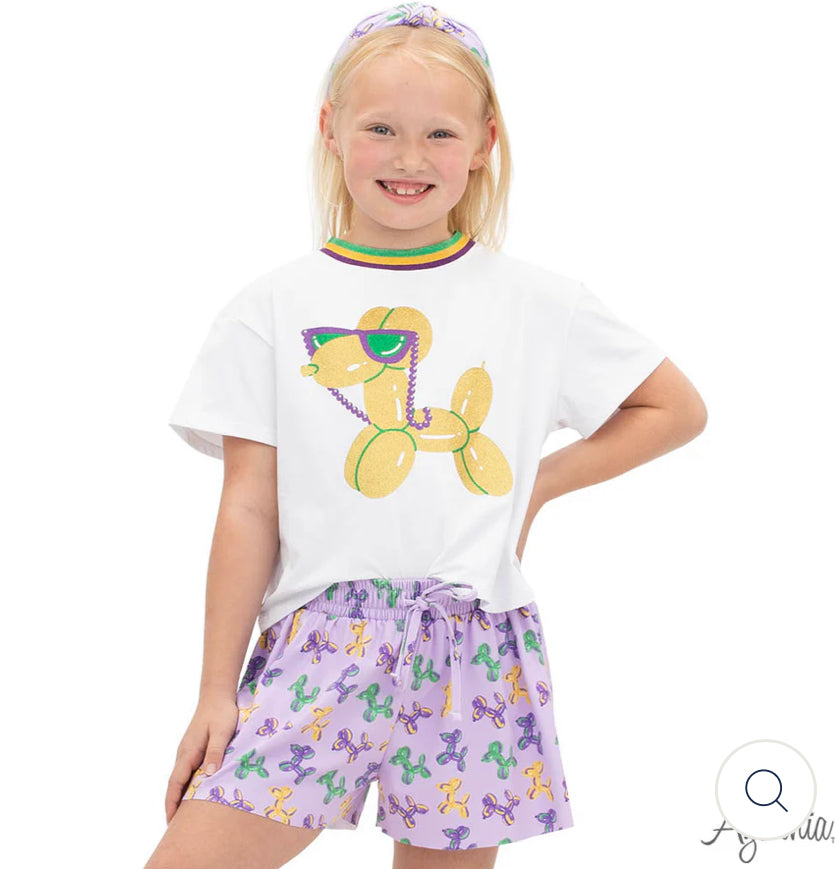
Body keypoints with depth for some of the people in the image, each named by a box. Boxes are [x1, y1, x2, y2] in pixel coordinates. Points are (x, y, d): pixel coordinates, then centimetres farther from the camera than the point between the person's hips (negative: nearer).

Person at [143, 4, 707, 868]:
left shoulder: (539, 302, 6)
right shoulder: (274, 307, 4)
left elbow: (677, 408, 15)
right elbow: (248, 511, 3)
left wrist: (537, 482, 6)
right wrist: (216, 692, 1)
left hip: (476, 646, 1)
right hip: (324, 633, 0)